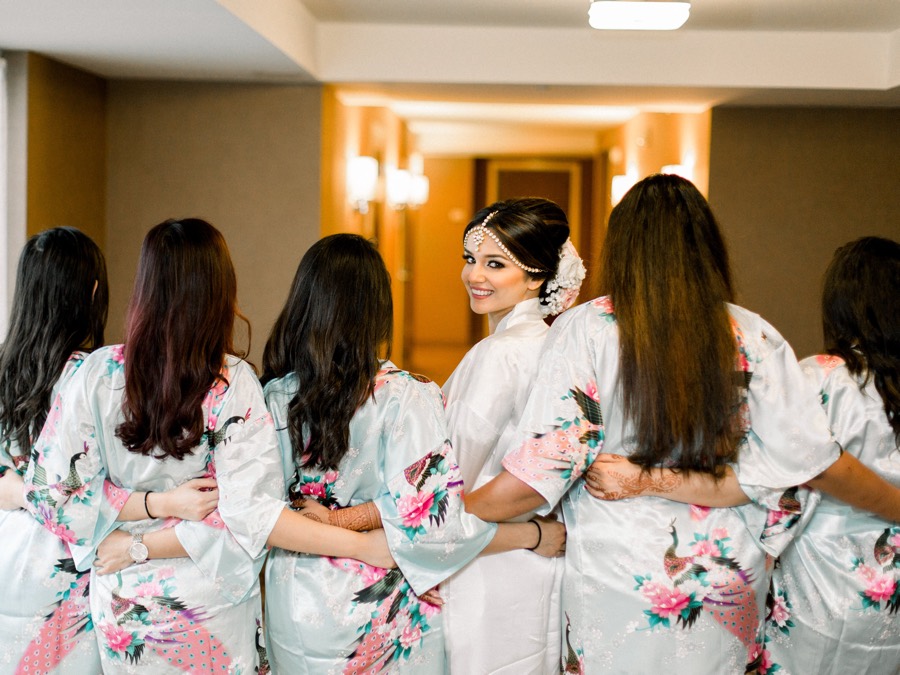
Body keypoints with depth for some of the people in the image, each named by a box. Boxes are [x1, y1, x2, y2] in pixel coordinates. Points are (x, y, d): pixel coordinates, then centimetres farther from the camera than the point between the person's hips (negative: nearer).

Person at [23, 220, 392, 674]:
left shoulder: (98, 373, -10)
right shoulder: (233, 384, -17)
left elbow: (53, 484, -9)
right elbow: (250, 511, -24)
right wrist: (360, 544, -21)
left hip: (121, 601, 2)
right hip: (210, 607, -2)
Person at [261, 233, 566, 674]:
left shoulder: (272, 396, -9)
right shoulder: (403, 397, -20)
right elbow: (430, 523, -22)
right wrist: (535, 535, -12)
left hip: (295, 615, 3)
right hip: (381, 618, -3)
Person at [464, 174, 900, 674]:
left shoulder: (584, 329, -11)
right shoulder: (753, 338, -4)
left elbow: (545, 466, -16)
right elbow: (816, 459, -2)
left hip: (616, 584, -2)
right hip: (730, 588, 3)